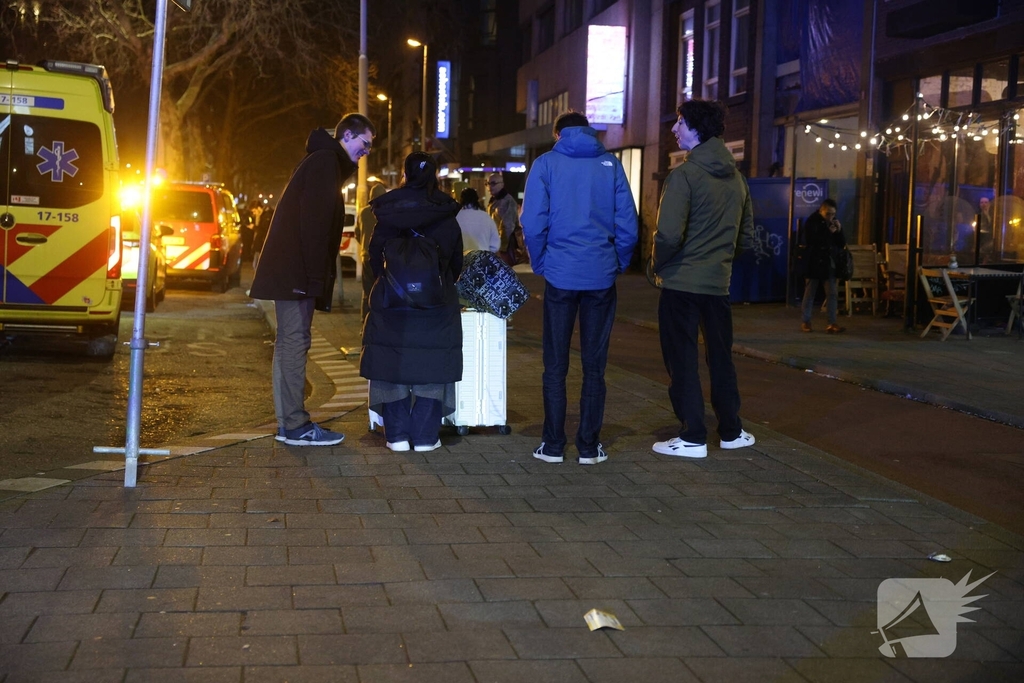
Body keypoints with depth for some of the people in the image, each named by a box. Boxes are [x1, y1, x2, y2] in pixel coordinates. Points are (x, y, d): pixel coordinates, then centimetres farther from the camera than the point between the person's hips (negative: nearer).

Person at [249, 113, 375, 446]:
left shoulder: (324, 161, 23)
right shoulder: (326, 162, -10)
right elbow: (315, 223, -19)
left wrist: (318, 276, 16)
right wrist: (316, 276, -21)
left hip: (292, 271, 11)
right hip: (297, 271, -11)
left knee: (290, 343, 10)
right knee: (294, 341, -9)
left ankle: (288, 424, 15)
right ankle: (296, 426, -8)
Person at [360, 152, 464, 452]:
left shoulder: (388, 216, 0)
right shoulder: (448, 219, 3)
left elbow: (375, 259, 3)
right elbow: (456, 263, 10)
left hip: (391, 303, 0)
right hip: (436, 304, 0)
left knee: (391, 364, 7)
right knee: (430, 369, 5)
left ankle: (397, 435, 7)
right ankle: (425, 436, 6)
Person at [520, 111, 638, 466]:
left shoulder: (546, 163, 0)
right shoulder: (610, 164, 3)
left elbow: (533, 224, -6)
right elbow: (627, 224, 0)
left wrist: (540, 264, 7)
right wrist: (618, 264, 12)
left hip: (560, 275, -1)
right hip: (601, 276, 1)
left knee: (555, 365, 7)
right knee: (594, 365, 7)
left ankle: (553, 445, 9)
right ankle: (589, 446, 10)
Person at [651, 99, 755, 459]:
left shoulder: (684, 175, -15)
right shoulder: (736, 178, 8)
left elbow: (669, 234, -22)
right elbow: (746, 236, 12)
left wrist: (658, 265, -5)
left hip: (681, 282, -6)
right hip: (719, 283, 6)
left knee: (682, 361, 2)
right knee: (721, 358, 16)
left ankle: (693, 437, 4)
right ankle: (731, 431, 24)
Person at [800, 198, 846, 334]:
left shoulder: (833, 223, 9)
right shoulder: (811, 222, -6)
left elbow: (842, 244, 10)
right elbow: (810, 240, -19)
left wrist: (839, 231, -7)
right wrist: (828, 233, -18)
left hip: (829, 263, 4)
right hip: (814, 263, -4)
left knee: (832, 293, -3)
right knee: (810, 292, 4)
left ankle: (832, 324, -4)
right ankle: (806, 322, 13)